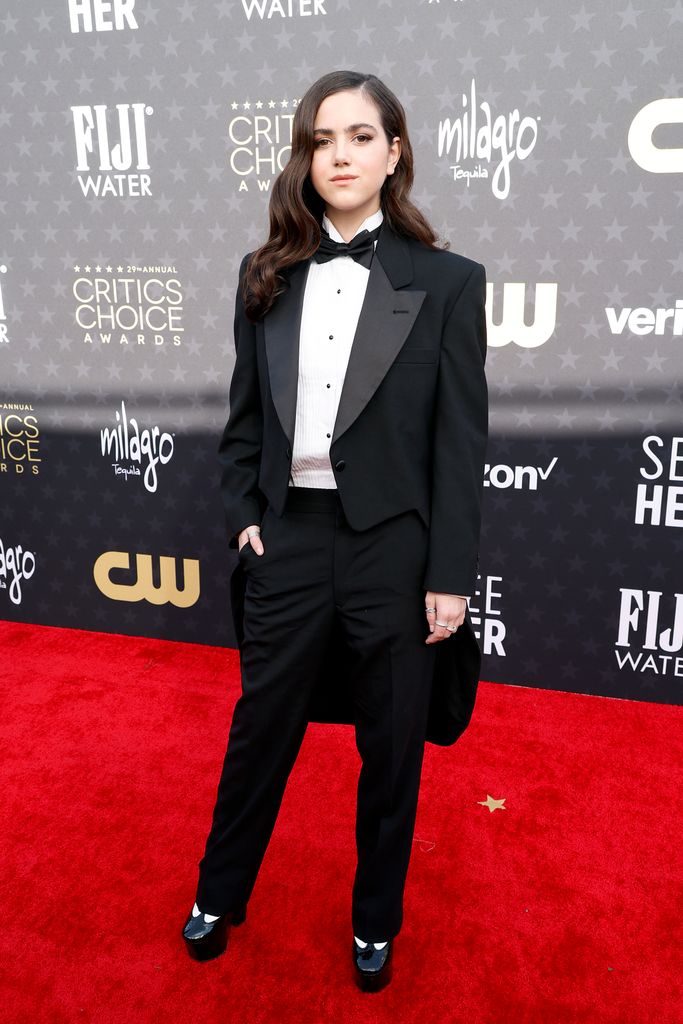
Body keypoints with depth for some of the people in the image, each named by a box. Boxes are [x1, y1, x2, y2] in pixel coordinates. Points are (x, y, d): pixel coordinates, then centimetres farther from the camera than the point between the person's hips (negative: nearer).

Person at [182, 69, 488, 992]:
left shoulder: (446, 283, -4)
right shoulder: (267, 277, 6)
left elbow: (461, 441, -6)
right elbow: (245, 416, 11)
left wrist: (450, 577, -8)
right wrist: (242, 516, 0)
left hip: (394, 546, -2)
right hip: (289, 539, 2)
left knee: (391, 745, 14)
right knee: (260, 729, 17)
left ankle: (375, 921, 39)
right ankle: (220, 896, 42)